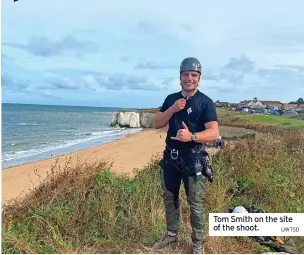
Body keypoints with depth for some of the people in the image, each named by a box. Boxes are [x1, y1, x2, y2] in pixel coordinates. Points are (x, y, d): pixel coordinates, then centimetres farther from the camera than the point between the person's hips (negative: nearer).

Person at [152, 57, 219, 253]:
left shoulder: (205, 102, -8)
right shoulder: (171, 99, 7)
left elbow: (214, 133, -17)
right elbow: (157, 124, 2)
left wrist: (191, 136, -33)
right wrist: (172, 109, -13)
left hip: (193, 160, -5)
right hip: (170, 156, 5)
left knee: (195, 203, 4)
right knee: (169, 197, 17)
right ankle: (172, 234, 36)